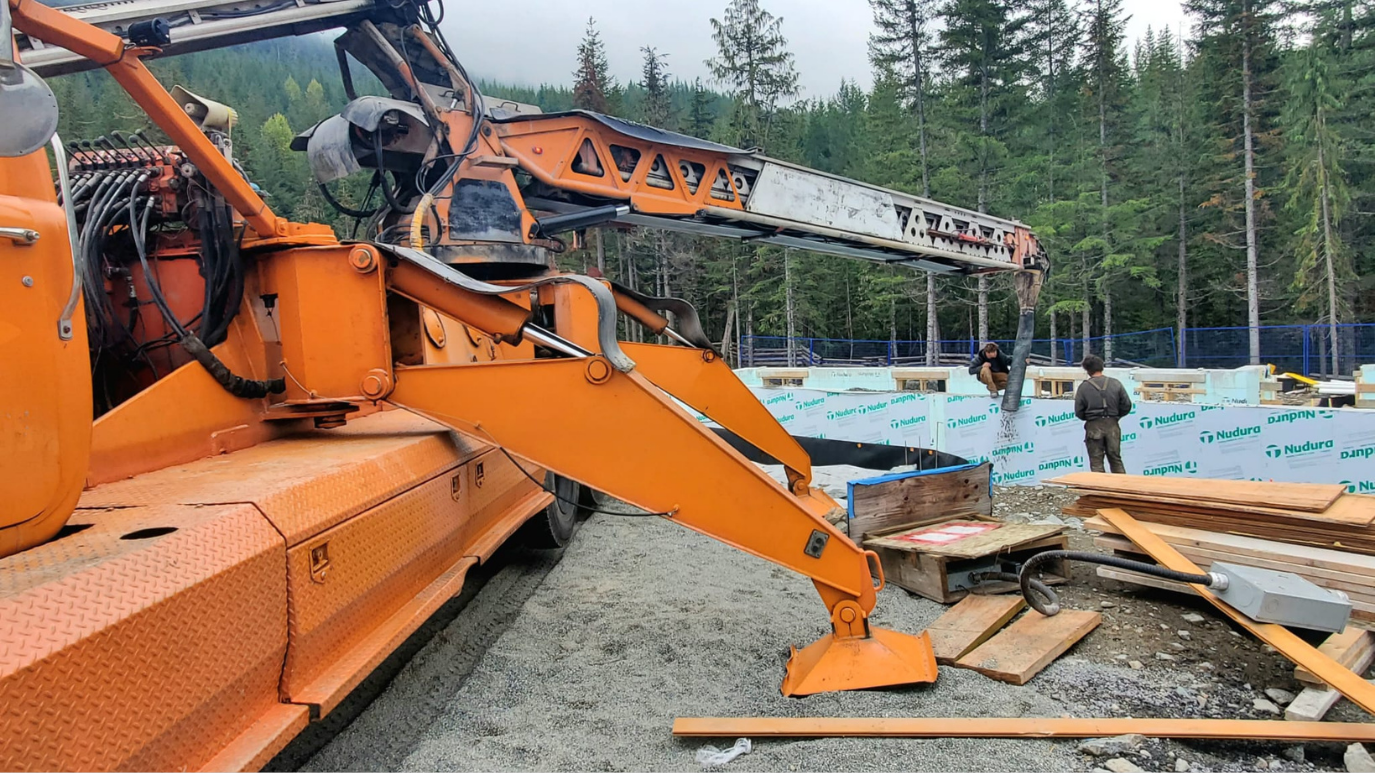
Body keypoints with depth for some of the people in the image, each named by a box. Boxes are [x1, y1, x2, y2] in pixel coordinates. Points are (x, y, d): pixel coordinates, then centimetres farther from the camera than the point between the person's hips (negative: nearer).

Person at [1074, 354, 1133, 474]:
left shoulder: (1083, 387, -7)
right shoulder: (1116, 384, 0)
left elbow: (1079, 412, -5)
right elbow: (1127, 405, 0)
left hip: (1093, 427, -3)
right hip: (1112, 425, 3)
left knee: (1096, 463, 5)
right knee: (1116, 460, 15)